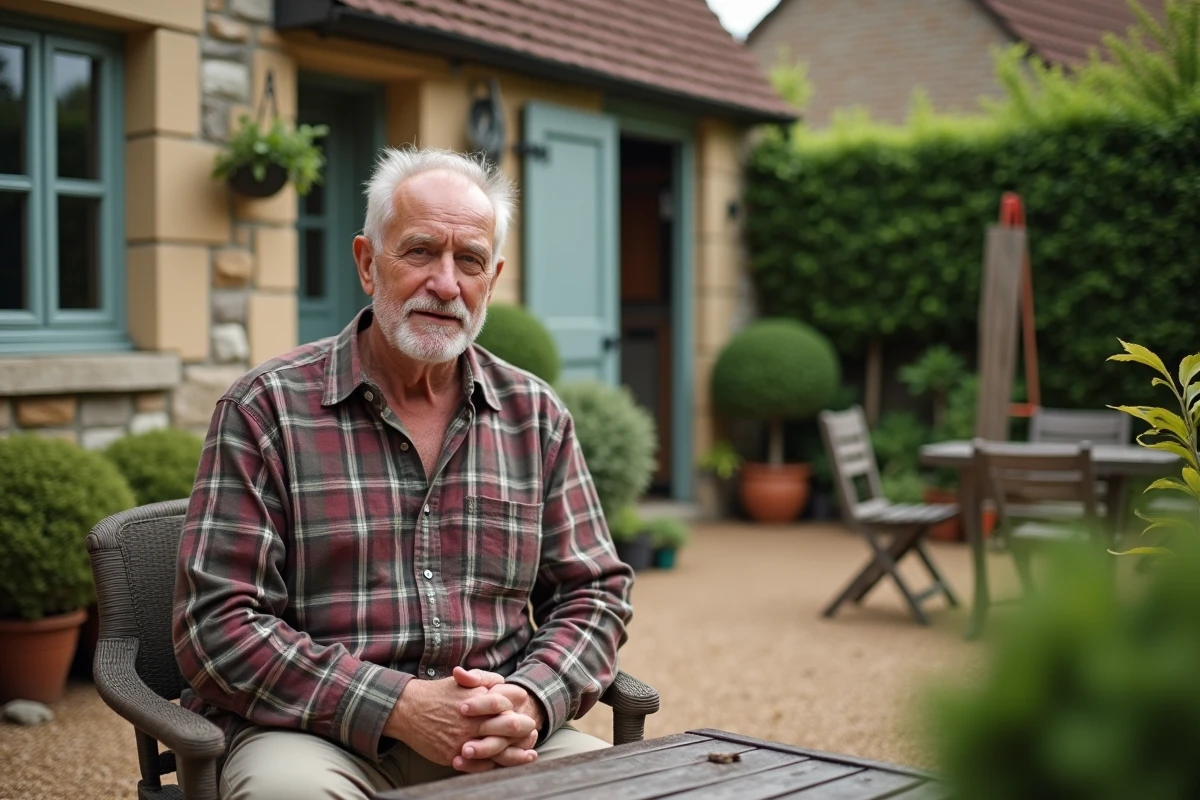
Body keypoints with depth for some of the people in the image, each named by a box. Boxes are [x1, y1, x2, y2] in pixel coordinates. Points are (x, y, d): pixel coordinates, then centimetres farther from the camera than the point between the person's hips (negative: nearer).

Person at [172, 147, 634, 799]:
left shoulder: (535, 416, 11)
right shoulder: (268, 408, -1)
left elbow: (593, 592, 12)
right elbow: (217, 624, -7)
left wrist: (532, 702, -9)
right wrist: (400, 708, -16)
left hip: (498, 743, 4)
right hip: (316, 733, -3)